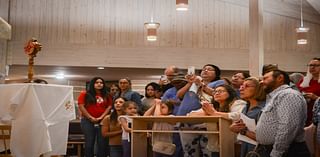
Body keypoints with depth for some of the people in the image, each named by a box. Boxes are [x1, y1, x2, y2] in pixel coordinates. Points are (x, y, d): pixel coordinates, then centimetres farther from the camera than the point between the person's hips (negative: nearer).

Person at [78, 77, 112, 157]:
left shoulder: (107, 96, 12)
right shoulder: (85, 94, 4)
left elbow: (109, 107, 5)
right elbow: (81, 106, -5)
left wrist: (101, 117, -9)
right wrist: (91, 118, -9)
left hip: (103, 121, 2)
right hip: (87, 121, -2)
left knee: (103, 143, 1)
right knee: (89, 142, 2)